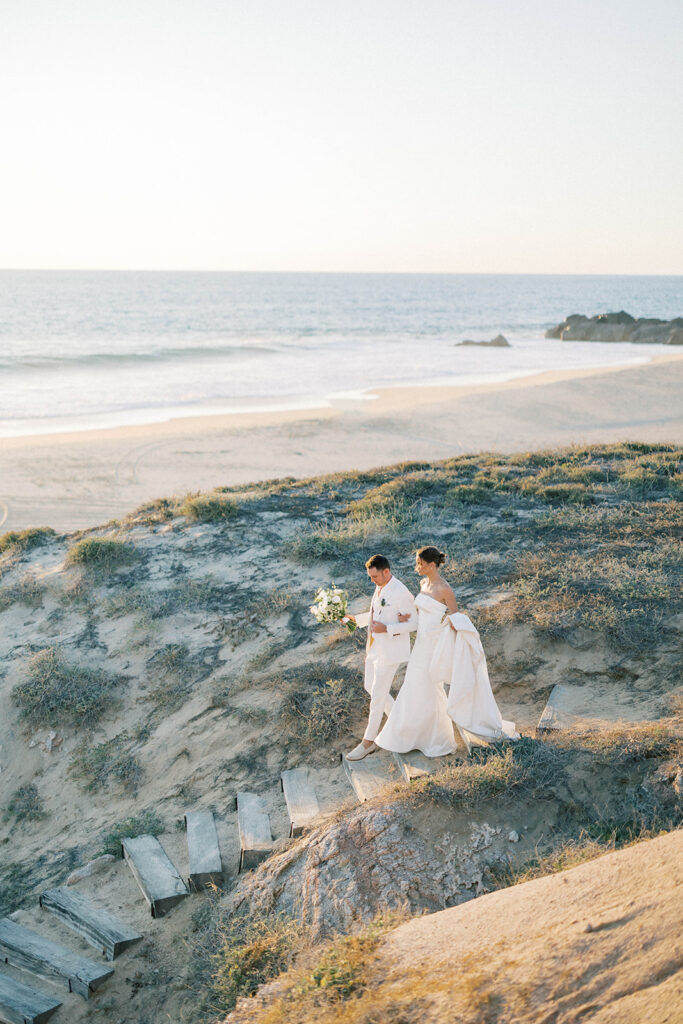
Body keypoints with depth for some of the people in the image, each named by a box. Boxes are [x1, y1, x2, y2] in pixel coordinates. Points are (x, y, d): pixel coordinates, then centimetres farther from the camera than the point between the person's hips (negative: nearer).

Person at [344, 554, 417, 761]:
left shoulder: (401, 593, -21)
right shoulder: (380, 587, 5)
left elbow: (413, 623, -18)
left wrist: (386, 629, -26)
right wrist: (357, 619, 5)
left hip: (390, 651, -9)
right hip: (375, 647, 9)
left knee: (378, 695, -1)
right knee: (370, 687, 18)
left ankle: (368, 742, 10)